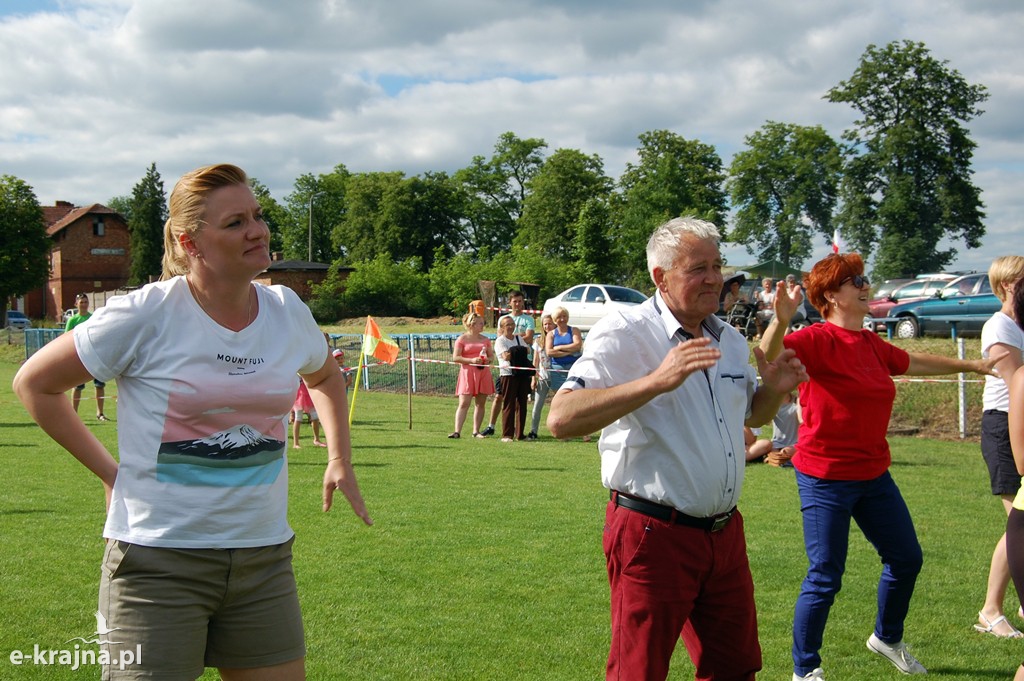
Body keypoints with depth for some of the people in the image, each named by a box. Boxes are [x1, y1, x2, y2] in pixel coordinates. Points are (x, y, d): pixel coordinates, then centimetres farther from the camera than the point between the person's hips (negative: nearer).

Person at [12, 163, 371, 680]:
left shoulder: (287, 311, 3)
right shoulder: (146, 315, -13)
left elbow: (324, 376, 26)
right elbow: (34, 383, -3)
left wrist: (340, 458, 15)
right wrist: (110, 472, -3)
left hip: (265, 555, 5)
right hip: (159, 559, -4)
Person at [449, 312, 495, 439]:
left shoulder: (485, 339, 13)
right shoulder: (462, 339, -1)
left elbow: (492, 356, 19)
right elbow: (455, 357, -6)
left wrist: (488, 360, -5)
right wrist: (471, 360, -17)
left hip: (483, 373, 5)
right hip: (467, 373, -5)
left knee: (481, 404, 6)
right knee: (464, 404, -10)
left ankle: (476, 431, 13)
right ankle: (457, 431, -13)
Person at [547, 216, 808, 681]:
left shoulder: (730, 340, 11)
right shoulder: (623, 334, -13)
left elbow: (751, 415, 27)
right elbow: (561, 419, -25)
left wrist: (773, 390, 3)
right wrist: (656, 381, -33)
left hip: (725, 533, 7)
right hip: (653, 534, -7)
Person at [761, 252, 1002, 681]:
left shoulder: (872, 345, 8)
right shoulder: (818, 340, -15)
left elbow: (915, 363, 26)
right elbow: (769, 355, -32)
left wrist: (974, 366, 37)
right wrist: (780, 320, -52)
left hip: (873, 473, 8)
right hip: (826, 478, -8)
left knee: (906, 557, 19)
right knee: (825, 577, -3)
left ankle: (887, 638, 43)